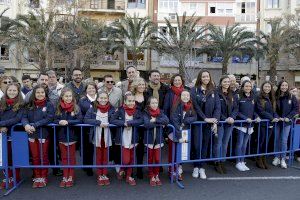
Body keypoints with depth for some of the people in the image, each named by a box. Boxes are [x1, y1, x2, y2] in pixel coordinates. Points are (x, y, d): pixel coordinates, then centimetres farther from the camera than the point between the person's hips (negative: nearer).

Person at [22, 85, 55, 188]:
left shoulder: (49, 105, -5)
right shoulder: (30, 105, 7)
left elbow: (49, 119, -14)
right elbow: (24, 117, 1)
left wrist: (35, 125, -21)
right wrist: (26, 124, -21)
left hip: (44, 134, -3)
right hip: (32, 134, 3)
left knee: (43, 157, 7)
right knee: (35, 157, 12)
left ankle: (43, 178, 21)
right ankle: (37, 178, 25)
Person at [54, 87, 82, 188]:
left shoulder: (76, 108, -6)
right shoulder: (58, 108, 1)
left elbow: (79, 120, -14)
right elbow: (55, 120, 0)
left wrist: (67, 122, -25)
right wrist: (59, 122, -22)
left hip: (72, 135, -2)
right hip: (62, 136, 2)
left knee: (71, 157, 10)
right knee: (64, 157, 12)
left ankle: (71, 177, 20)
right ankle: (65, 177, 22)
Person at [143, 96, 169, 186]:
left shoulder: (160, 112, 3)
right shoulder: (146, 113, -6)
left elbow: (166, 121, -15)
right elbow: (147, 124, -24)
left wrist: (155, 120, -19)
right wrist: (160, 123, -17)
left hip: (158, 139, 2)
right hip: (149, 139, -2)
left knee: (157, 159, 4)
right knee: (150, 159, 8)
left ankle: (157, 176, 23)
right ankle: (151, 177, 23)